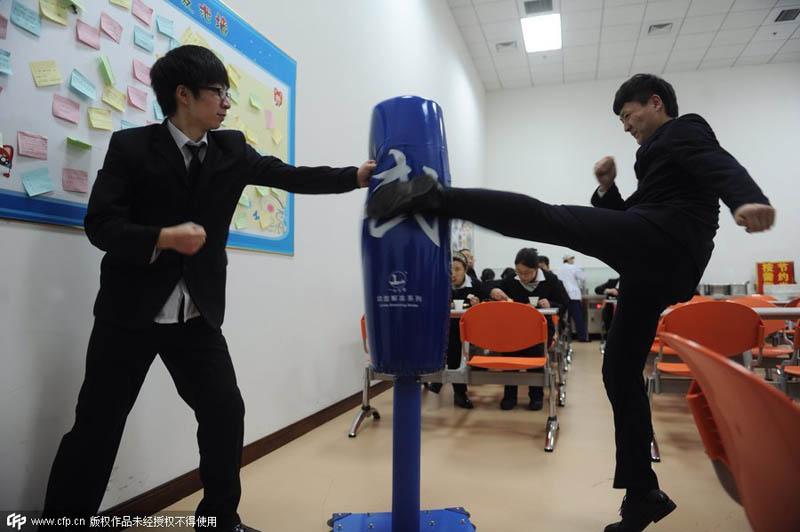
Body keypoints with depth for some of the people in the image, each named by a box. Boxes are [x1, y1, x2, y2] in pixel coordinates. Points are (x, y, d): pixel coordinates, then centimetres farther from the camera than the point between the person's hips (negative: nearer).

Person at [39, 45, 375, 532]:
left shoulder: (231, 150, 6)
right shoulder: (131, 146, -4)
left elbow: (292, 176, -1)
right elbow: (100, 224, -9)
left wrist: (356, 176, -10)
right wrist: (164, 237, -24)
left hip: (198, 315, 4)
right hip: (131, 312, -3)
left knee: (226, 412, 4)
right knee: (97, 425, 6)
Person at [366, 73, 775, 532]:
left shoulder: (686, 131, 12)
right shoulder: (663, 153, 38)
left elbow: (722, 166, -12)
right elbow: (630, 216, 32)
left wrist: (748, 200, -32)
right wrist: (607, 188, 16)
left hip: (663, 238, -9)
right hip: (664, 263, 9)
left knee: (548, 219, -21)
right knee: (621, 373, 9)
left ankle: (433, 198, -36)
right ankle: (643, 495, 15)